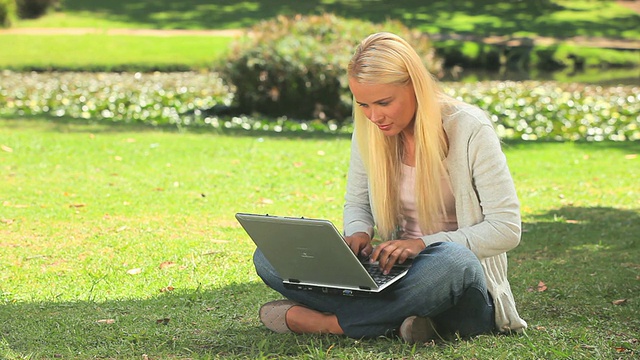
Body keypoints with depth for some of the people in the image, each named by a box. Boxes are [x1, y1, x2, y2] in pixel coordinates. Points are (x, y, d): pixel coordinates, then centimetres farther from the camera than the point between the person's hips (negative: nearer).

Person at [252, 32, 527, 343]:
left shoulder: (469, 128, -12)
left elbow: (507, 229, -12)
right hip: (395, 271, 5)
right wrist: (358, 233, -6)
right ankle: (396, 320, -25)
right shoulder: (368, 130, 2)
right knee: (269, 256, -12)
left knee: (452, 261, -43)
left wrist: (424, 244, -23)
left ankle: (326, 321, -26)